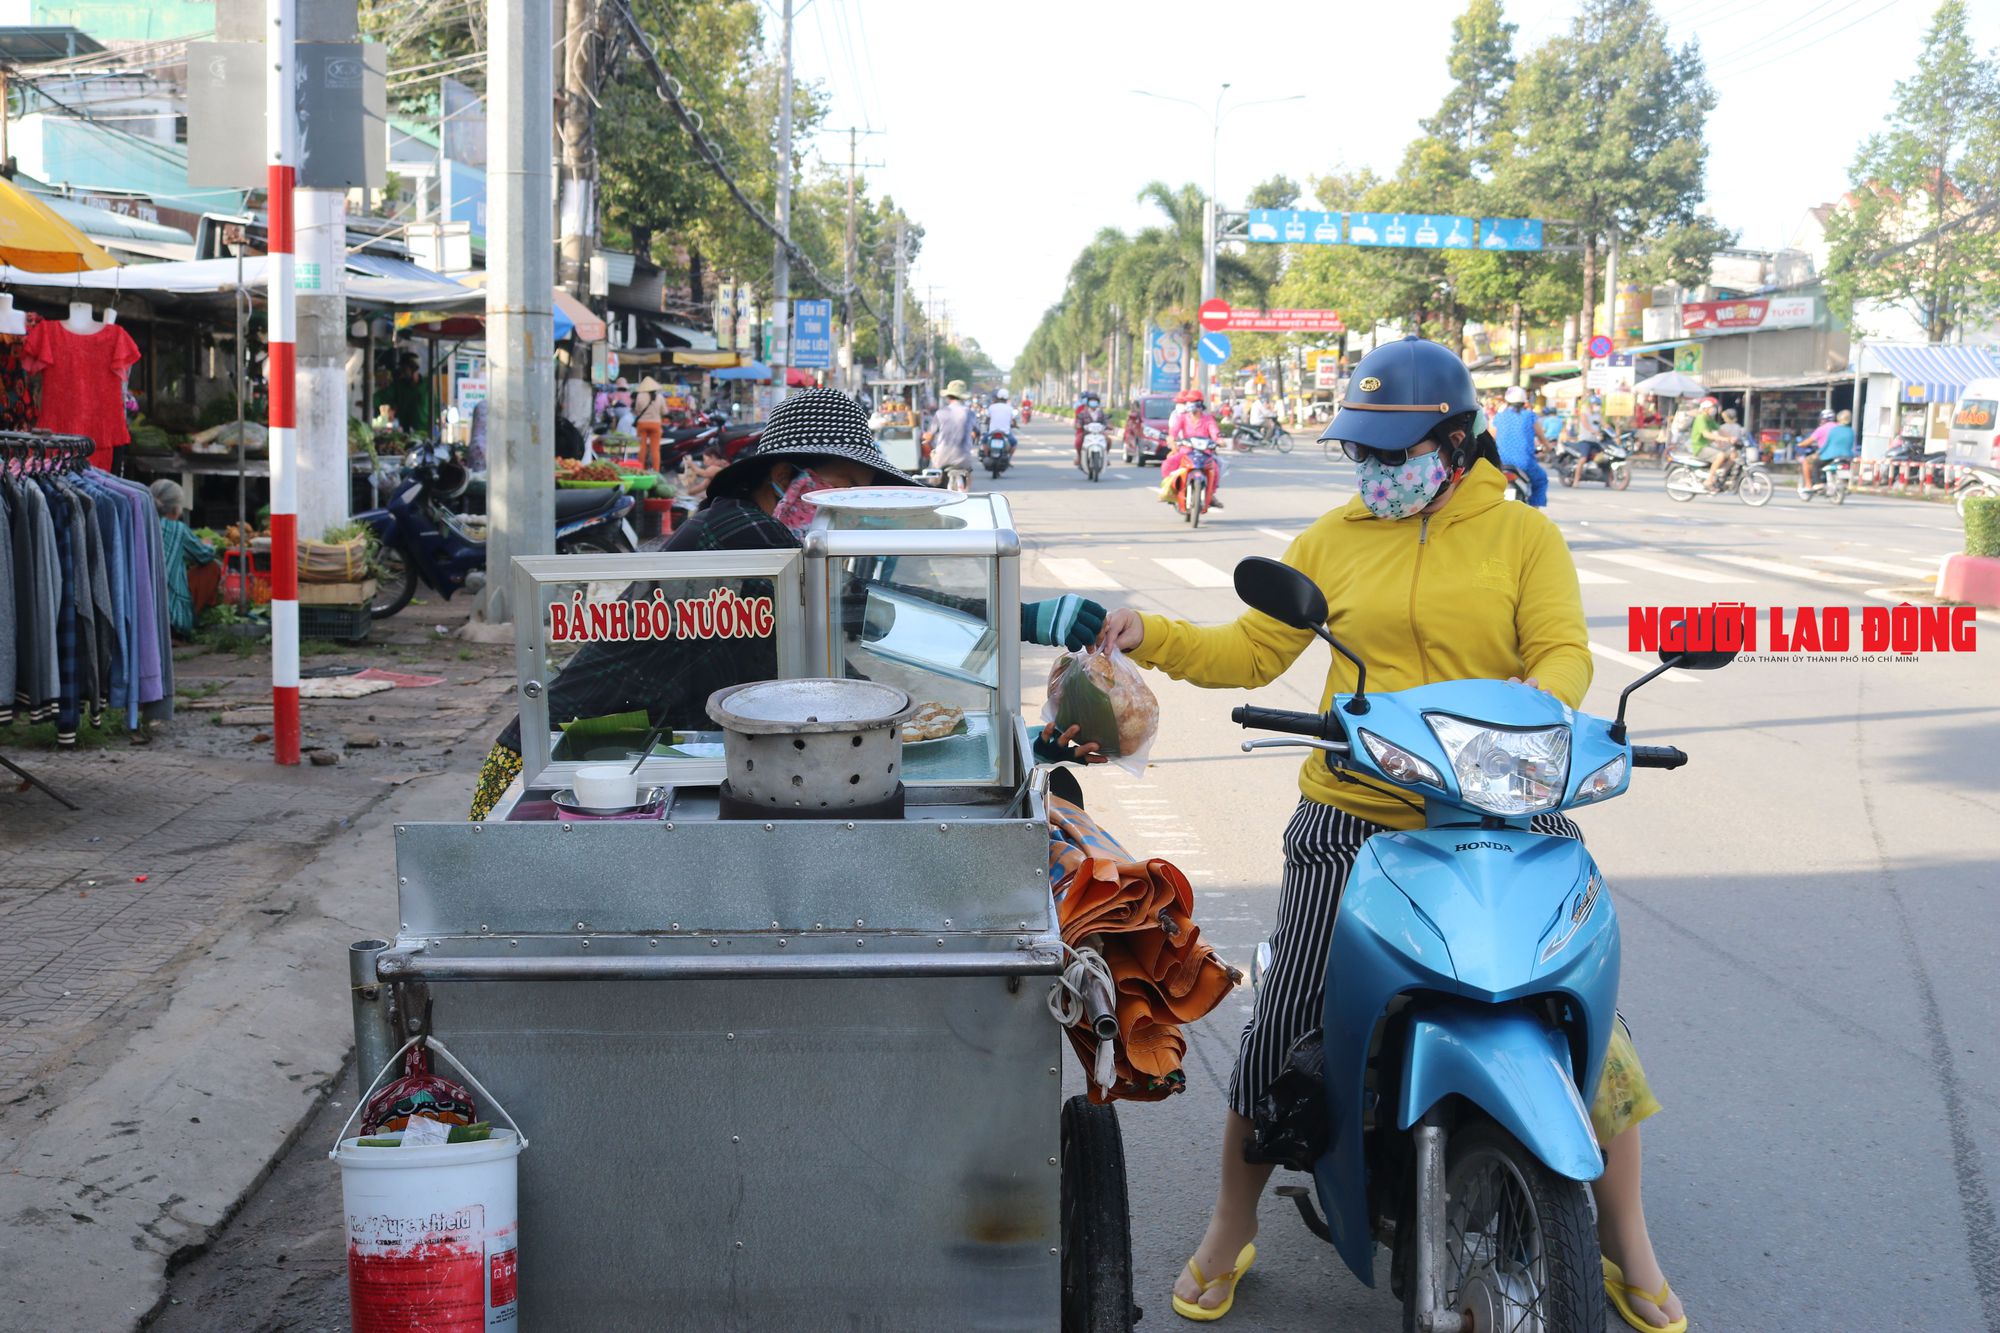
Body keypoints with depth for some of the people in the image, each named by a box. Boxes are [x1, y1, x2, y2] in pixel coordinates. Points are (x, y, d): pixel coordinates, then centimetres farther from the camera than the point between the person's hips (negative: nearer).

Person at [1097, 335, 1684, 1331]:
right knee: (1281, 1031, 0)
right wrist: (1151, 638, -5)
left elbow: (1565, 653, -6)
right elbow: (1252, 651, 9)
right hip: (1354, 824, 1)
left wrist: (1529, 707, -28)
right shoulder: (1336, 539, 10)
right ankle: (1230, 1231, 23)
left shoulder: (1523, 536, 5)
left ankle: (1626, 1243, 20)